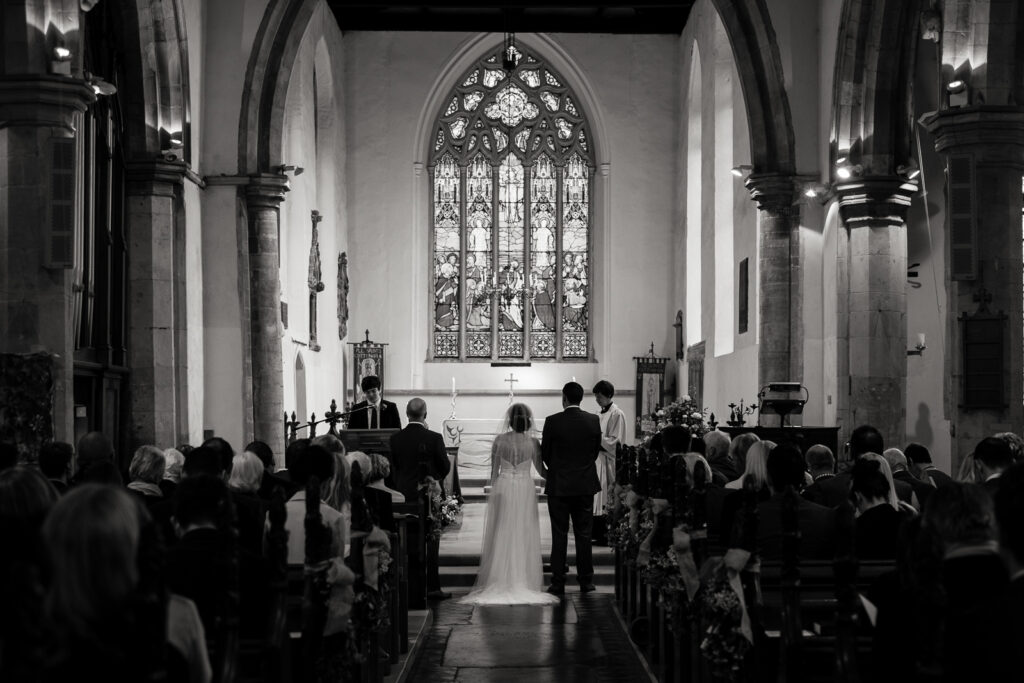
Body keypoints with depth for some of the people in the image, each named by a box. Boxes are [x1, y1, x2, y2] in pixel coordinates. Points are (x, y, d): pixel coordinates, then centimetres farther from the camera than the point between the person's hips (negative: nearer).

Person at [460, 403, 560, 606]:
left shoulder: (500, 440, -4)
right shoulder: (532, 443, -5)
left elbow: (494, 471, 1)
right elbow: (541, 471, 2)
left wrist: (495, 490, 15)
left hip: (503, 489, 1)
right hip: (525, 490, 0)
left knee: (502, 537, 7)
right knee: (524, 537, 6)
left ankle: (499, 582, 8)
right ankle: (524, 581, 7)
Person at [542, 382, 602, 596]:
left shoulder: (553, 421, -11)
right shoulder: (593, 420, -3)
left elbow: (544, 453, -2)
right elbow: (596, 451, 6)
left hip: (558, 485, -2)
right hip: (586, 485, 2)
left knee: (559, 535, 3)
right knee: (584, 534, 10)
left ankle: (558, 583, 3)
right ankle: (586, 581, 13)